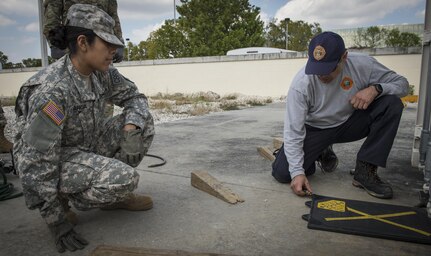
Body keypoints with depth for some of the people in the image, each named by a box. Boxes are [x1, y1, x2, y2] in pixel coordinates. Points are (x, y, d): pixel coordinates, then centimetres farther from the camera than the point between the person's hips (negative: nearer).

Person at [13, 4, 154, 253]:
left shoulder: (103, 73, -9)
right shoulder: (52, 91, -31)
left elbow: (135, 97, 5)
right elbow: (36, 162, -26)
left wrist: (131, 127, -19)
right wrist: (57, 222, -20)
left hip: (88, 144, 7)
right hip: (58, 158, -7)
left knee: (143, 122, -7)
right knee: (126, 178, -28)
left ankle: (113, 194, 7)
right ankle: (62, 198, 2)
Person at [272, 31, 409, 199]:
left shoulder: (362, 64, -20)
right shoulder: (301, 84, -27)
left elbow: (402, 83, -8)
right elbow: (293, 132, -25)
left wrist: (376, 88, -31)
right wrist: (298, 172, -31)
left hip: (349, 123, 2)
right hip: (315, 129, -1)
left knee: (392, 104, -23)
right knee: (281, 173, -18)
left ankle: (365, 171, -14)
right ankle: (322, 153, 14)